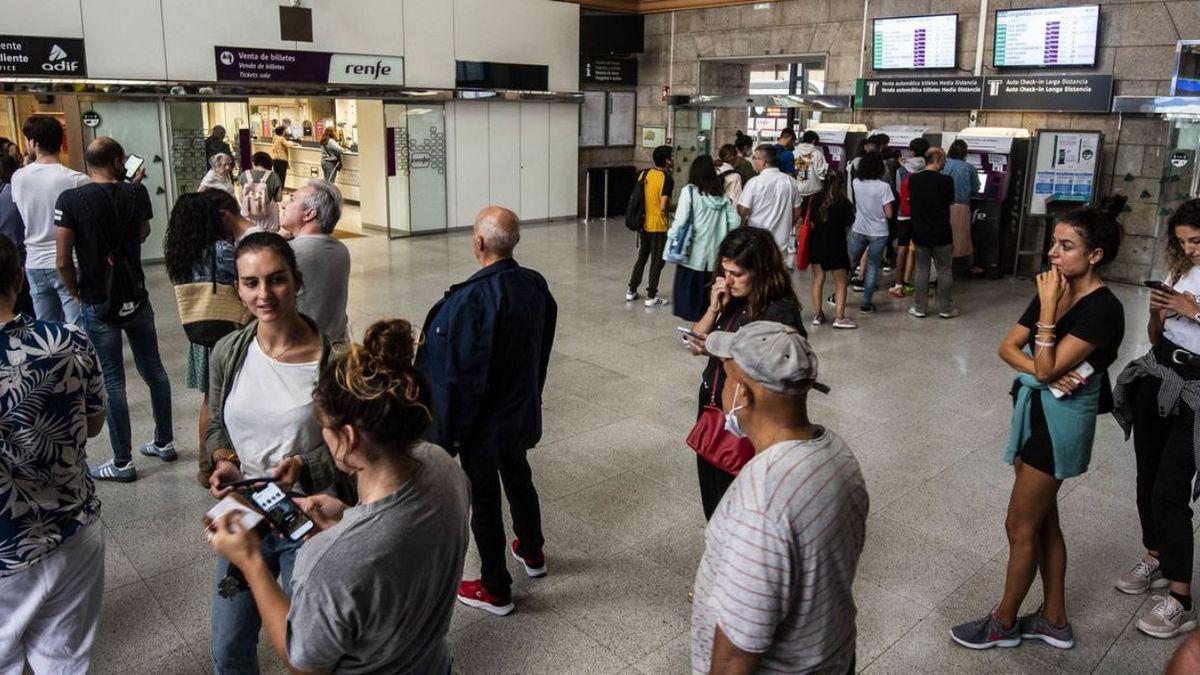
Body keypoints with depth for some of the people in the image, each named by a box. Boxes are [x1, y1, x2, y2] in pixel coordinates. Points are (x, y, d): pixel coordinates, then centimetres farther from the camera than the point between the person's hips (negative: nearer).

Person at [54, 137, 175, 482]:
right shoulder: (136, 193, -4)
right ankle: (164, 442, 28)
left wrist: (78, 295, 5)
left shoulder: (70, 200, -13)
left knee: (113, 381, 3)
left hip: (97, 305, -3)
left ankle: (123, 462, 13)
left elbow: (64, 262, -12)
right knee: (153, 369, 15)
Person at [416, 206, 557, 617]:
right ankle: (532, 554, 49)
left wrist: (445, 434, -12)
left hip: (483, 422, -7)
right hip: (523, 412, 7)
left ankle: (495, 590, 26)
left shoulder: (472, 299, -29)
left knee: (484, 499, 10)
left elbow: (456, 375, -24)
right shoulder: (536, 285, -6)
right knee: (520, 480, 27)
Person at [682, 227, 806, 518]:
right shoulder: (733, 300, 1)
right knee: (711, 491, 20)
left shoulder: (780, 313, -19)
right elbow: (695, 342, 5)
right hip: (711, 406, 7)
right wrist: (715, 308, -10)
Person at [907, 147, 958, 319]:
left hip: (920, 233, 3)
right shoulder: (946, 180, -14)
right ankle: (946, 308, 17)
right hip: (941, 234, -3)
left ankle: (920, 308, 15)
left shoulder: (913, 179, -4)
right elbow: (951, 201, 2)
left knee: (922, 271, 11)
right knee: (944, 271, 9)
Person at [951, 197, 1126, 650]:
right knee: (1043, 519, 18)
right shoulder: (1056, 290, 3)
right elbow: (1008, 347, 0)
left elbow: (1046, 367, -25)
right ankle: (1055, 620, 34)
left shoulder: (1103, 309, -20)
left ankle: (1004, 623, 23)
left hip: (1060, 421, -9)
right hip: (1034, 410, 9)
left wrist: (1048, 308, -25)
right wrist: (1047, 373, -17)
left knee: (1021, 525, 4)